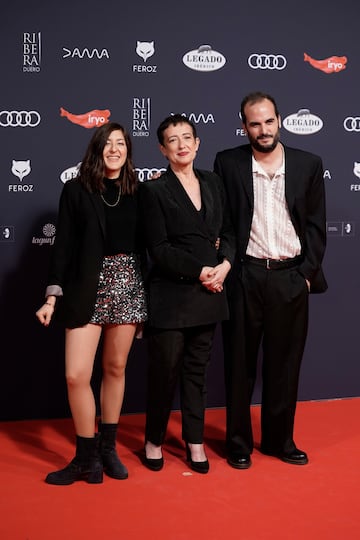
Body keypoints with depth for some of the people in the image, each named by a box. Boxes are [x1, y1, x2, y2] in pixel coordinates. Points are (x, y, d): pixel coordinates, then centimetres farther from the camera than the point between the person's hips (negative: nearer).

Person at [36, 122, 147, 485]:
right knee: (76, 375, -7)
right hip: (87, 288, -2)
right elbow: (63, 245, -1)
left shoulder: (138, 192, 7)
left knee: (116, 368, 9)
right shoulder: (76, 189, 1)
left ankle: (107, 448, 24)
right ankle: (87, 458, 9)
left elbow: (146, 243, 9)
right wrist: (53, 297, -6)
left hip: (127, 285, 2)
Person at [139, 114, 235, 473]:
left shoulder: (212, 183, 11)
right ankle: (154, 440, 23)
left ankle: (194, 440, 25)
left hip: (208, 293, 5)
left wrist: (225, 265, -7)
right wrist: (200, 272, -14)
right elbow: (159, 249, -10)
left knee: (197, 369, 12)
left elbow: (227, 232, 12)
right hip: (171, 295, -4)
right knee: (164, 369, 3)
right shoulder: (154, 190, -5)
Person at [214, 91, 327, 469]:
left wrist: (307, 272, -2)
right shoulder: (228, 163, 1)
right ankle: (238, 441, 22)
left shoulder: (308, 164, 4)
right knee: (240, 363, 8)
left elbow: (316, 224, 5)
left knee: (284, 363, 10)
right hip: (245, 277, -1)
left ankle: (279, 439, 26)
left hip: (291, 278, 1)